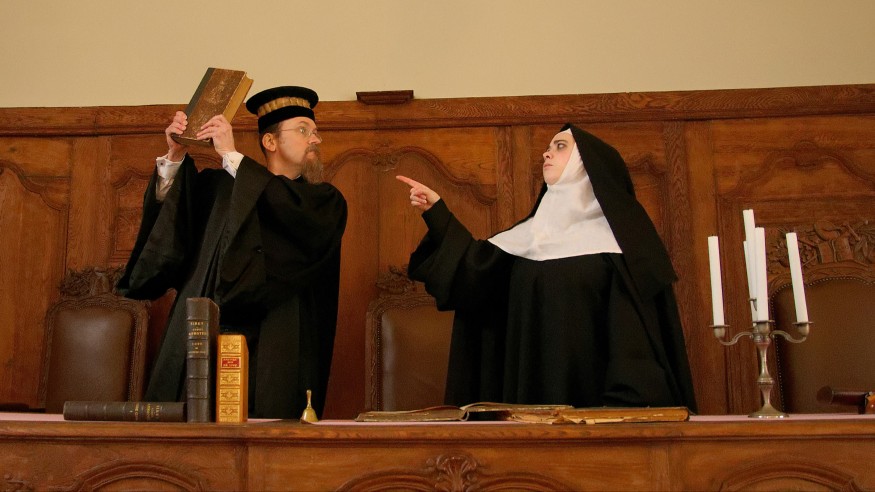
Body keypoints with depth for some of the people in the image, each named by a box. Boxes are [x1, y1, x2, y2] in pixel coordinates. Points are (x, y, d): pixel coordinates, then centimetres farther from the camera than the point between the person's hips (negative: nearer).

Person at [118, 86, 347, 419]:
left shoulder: (325, 201, 8)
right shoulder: (219, 186, 14)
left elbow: (297, 215, -13)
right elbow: (165, 210, 6)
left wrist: (231, 155, -10)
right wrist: (175, 156, -8)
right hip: (200, 342, 2)